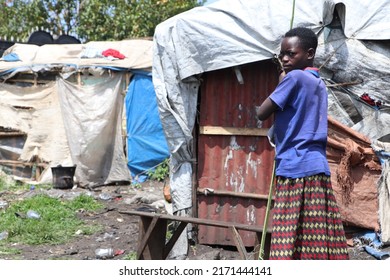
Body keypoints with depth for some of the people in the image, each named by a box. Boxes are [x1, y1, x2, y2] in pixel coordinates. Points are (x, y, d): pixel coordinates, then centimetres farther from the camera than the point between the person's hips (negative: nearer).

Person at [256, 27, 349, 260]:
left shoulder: (294, 77, -7)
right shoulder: (319, 84, 20)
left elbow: (262, 113, -6)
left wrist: (281, 83, 6)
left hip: (296, 168, -9)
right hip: (318, 168, 9)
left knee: (292, 247, -9)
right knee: (319, 245, 6)